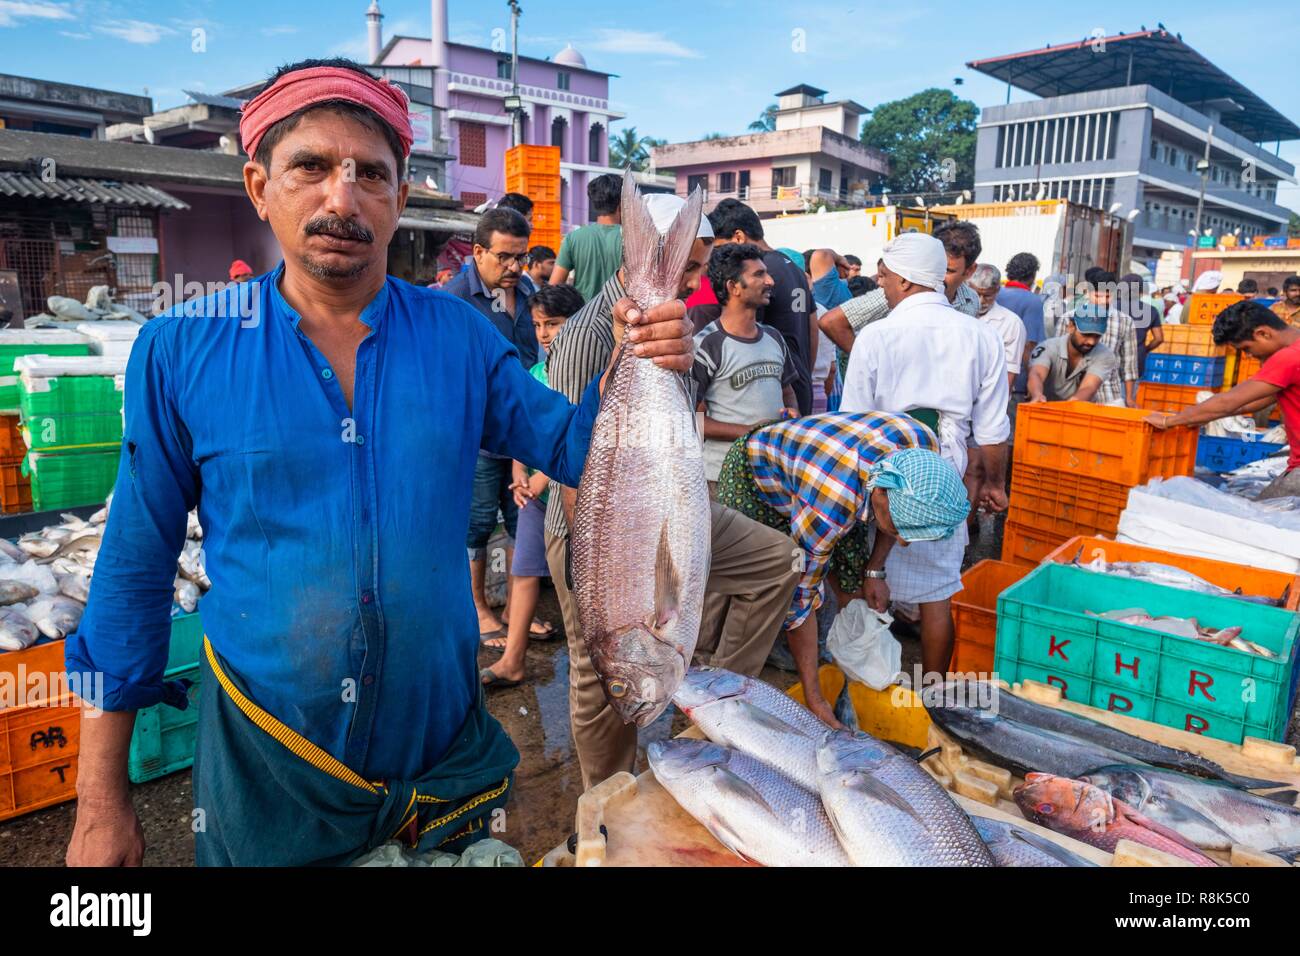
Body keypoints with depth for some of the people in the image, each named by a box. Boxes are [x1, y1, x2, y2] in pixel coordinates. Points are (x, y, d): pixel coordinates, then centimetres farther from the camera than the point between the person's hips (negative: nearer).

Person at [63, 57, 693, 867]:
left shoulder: (459, 335, -6)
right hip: (263, 765, -1)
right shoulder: (180, 350, -9)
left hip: (444, 743, 2)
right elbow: (137, 566, -4)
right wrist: (102, 796, 0)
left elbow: (572, 449, 0)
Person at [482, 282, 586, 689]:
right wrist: (519, 475, 1)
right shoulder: (535, 373, 11)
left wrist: (542, 479, -15)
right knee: (525, 570, 6)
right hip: (534, 488, 6)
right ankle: (512, 661, 11)